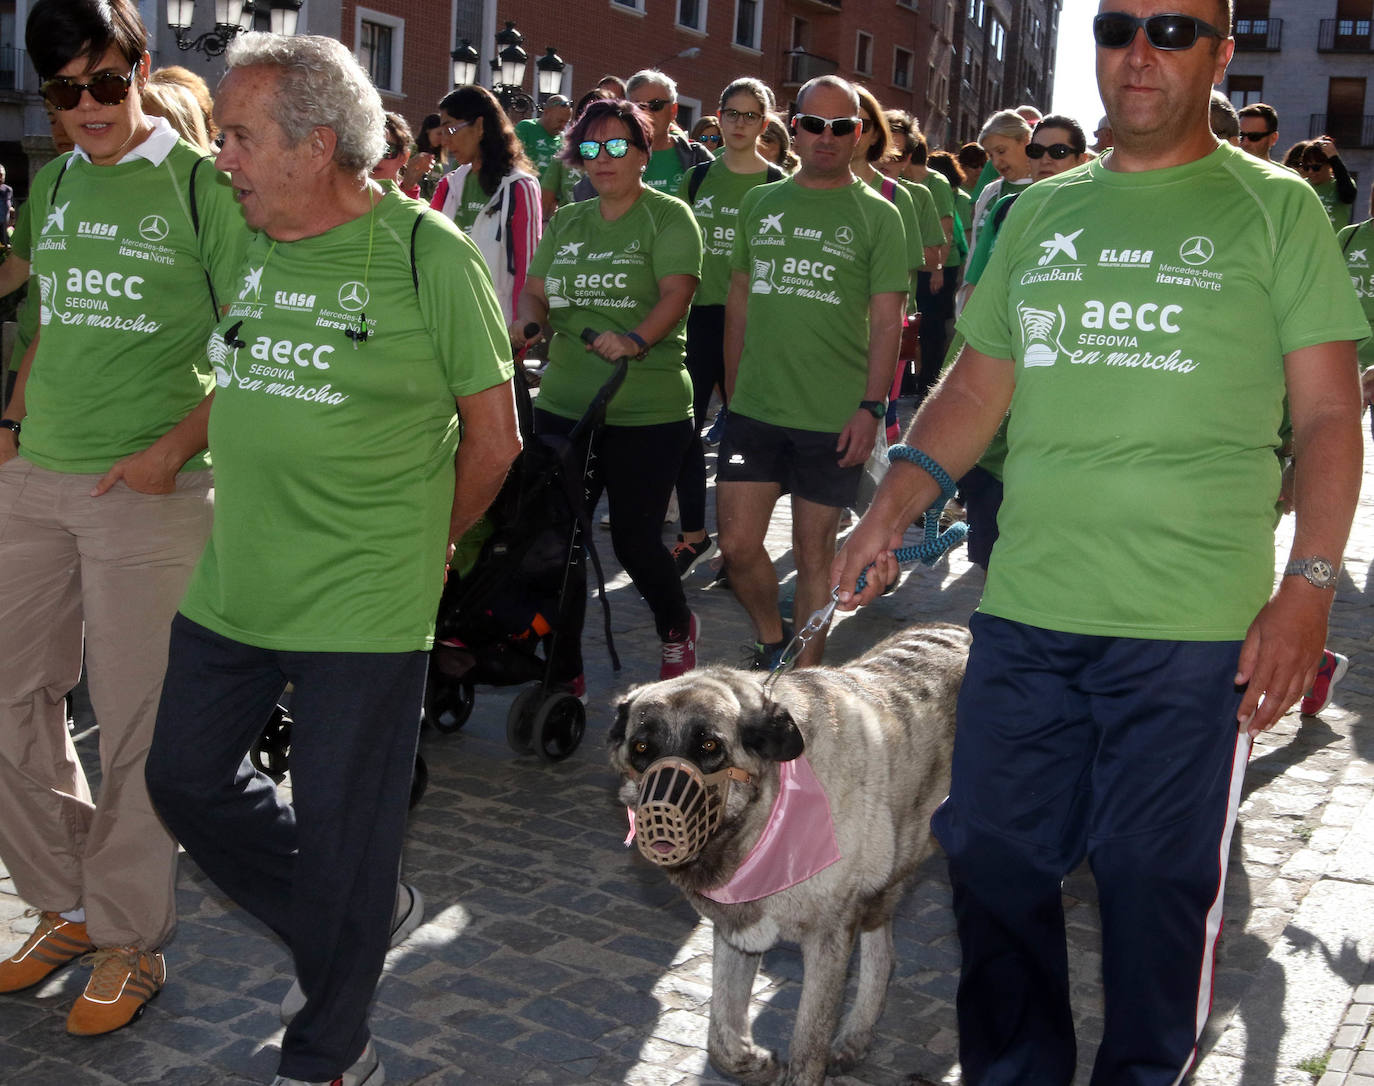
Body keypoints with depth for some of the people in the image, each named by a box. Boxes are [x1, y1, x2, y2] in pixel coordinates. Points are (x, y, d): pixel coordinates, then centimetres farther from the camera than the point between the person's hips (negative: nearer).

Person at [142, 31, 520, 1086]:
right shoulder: (238, 238, 4)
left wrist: (422, 546, 5)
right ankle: (357, 922, 38)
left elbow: (493, 437, -4)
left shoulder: (432, 256, -11)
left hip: (364, 607, -6)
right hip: (229, 590, 6)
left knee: (341, 835, 5)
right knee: (186, 777, 16)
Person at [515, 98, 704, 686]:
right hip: (563, 404, 5)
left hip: (647, 410, -5)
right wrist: (526, 323, -9)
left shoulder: (668, 216, -1)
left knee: (634, 539, 0)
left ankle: (678, 631, 31)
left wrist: (636, 340, -32)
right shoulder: (565, 222, 16)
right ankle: (564, 672, 16)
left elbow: (675, 293, -14)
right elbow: (535, 292, 14)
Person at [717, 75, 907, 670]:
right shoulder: (760, 203, 11)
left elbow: (887, 318, -3)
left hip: (834, 419, -3)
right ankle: (770, 641, 27)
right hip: (754, 412, 3)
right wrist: (733, 390, 13)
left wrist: (870, 407, -11)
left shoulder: (877, 214, 1)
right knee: (738, 546, 0)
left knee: (815, 554, 5)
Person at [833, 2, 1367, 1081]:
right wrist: (891, 507, 2)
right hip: (1024, 611, 4)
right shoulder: (1041, 213, 14)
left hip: (1191, 627, -4)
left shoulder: (1275, 209, 3)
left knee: (1156, 880, 4)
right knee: (994, 858, 10)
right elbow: (974, 392, 16)